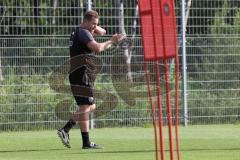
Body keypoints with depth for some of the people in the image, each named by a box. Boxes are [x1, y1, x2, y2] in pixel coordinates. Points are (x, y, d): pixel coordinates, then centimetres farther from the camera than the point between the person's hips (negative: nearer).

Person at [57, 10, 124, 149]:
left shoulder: (79, 32, 19)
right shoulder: (83, 32, -12)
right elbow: (97, 48, -25)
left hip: (83, 74, 10)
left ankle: (65, 130, 9)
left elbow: (102, 32, 26)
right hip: (81, 74, -10)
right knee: (85, 107, -10)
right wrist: (112, 41, -14)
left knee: (91, 106, 14)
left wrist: (95, 28, 6)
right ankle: (86, 143, -10)